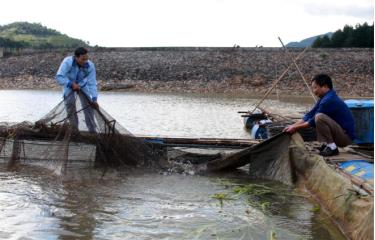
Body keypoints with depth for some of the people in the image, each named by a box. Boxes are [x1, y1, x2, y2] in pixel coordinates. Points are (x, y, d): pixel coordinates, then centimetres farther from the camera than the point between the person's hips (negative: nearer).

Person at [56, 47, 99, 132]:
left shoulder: (90, 66, -31)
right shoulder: (67, 62, -36)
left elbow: (92, 84, -26)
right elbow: (59, 77, -33)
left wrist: (94, 99, -33)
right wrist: (71, 84, -42)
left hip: (82, 85, 1)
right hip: (69, 84, -1)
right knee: (70, 103, -14)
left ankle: (92, 130, 0)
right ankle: (74, 129, -1)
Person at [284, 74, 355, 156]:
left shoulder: (329, 100, -20)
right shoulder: (325, 98, 9)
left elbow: (314, 120, -14)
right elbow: (310, 115, 11)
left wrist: (296, 127, -5)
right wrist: (293, 125, 4)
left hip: (346, 136, -10)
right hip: (340, 135, 10)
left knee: (319, 117, -28)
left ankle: (332, 147, -15)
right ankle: (325, 144, 10)